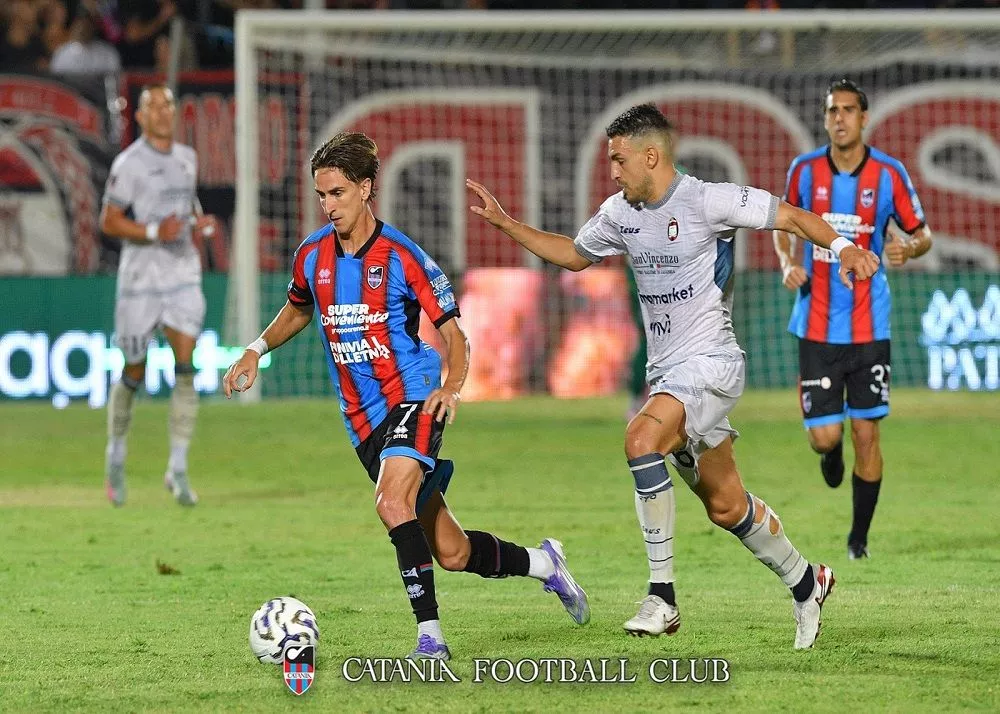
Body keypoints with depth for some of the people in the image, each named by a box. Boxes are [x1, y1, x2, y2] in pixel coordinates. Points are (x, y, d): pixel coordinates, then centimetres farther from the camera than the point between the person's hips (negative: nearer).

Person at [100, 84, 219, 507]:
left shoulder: (187, 158, 10)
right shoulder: (129, 164, -8)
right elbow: (109, 221, -9)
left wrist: (199, 223, 5)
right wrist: (154, 231, -21)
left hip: (183, 275, 4)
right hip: (141, 278, -4)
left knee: (185, 370, -11)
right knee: (133, 373, 5)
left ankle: (178, 470, -10)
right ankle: (116, 456, 29)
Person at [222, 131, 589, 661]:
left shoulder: (402, 257, -11)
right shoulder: (312, 256, 4)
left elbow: (452, 331, -7)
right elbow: (297, 311, 26)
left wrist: (452, 386, -24)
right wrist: (255, 351, 13)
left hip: (412, 401, -5)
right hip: (362, 419, 5)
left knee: (392, 503, -32)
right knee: (451, 553, 6)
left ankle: (429, 633, -27)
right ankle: (543, 563, 32)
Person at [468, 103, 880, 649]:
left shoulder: (707, 201, -13)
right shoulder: (619, 214, 9)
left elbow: (792, 217, -9)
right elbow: (573, 255, 26)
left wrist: (843, 247, -25)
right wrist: (505, 223, 19)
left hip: (711, 362, -8)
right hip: (665, 371, 8)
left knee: (641, 439, -31)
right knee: (726, 506, 11)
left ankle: (662, 597, -26)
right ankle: (805, 583, 33)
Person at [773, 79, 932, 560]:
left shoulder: (889, 174, -5)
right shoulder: (804, 170, -1)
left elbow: (922, 234, 5)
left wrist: (909, 248, -19)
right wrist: (787, 261, -4)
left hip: (869, 326, -1)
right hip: (817, 326, 1)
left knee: (866, 433, -1)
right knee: (823, 437, -5)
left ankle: (859, 536, 17)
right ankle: (833, 451, 35)